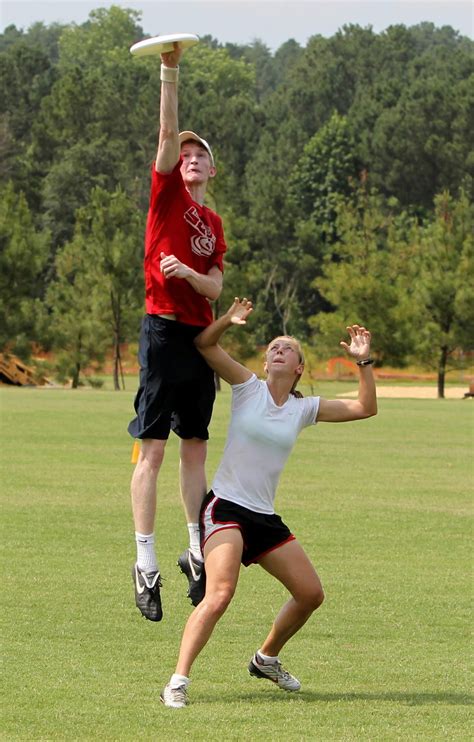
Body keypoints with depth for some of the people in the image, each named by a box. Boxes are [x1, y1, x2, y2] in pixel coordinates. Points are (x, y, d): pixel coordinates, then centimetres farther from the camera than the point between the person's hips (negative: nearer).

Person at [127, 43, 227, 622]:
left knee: (195, 448, 12)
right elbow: (167, 132, -10)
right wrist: (170, 71, -19)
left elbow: (215, 287, 10)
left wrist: (188, 273, -11)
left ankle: (196, 550, 20)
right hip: (164, 330, -6)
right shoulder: (167, 195, 2)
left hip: (200, 337, 6)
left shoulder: (213, 224, 17)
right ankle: (145, 563, -8)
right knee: (153, 448, -8)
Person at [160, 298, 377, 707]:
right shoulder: (249, 388, 0)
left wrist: (363, 362, -1)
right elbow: (205, 343, -9)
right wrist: (228, 320, -27)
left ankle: (267, 658, 33)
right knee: (220, 594, -26)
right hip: (226, 508, -6)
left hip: (266, 517, 6)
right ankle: (178, 682, -26)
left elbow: (365, 408, 10)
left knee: (311, 593, 9)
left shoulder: (304, 408, 9)